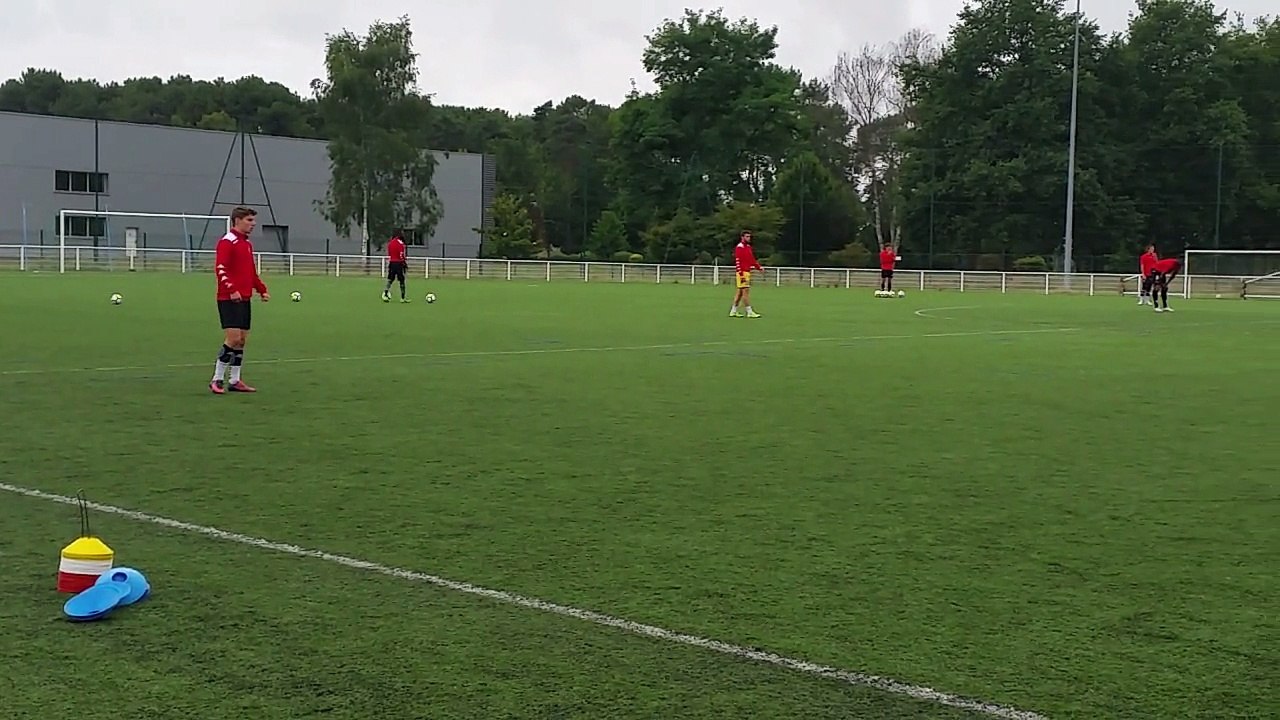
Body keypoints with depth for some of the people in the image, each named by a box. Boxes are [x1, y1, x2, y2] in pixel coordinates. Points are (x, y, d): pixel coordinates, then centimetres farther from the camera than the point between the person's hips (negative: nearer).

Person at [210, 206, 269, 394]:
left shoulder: (247, 244, 18)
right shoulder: (227, 242, -9)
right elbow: (220, 269, -19)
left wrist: (262, 290, 16)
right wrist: (232, 290, -28)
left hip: (244, 299, 9)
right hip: (229, 299, -9)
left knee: (242, 339, 9)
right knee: (233, 338, -13)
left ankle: (234, 381, 15)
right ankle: (217, 380, -4)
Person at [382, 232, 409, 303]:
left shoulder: (389, 243, 10)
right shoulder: (400, 243, -10)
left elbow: (388, 255, 15)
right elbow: (402, 255, -13)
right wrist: (405, 263, -5)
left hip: (391, 263, 6)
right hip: (399, 263, -6)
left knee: (390, 279, 11)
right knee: (401, 280, 2)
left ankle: (385, 294, -4)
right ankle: (403, 297, 5)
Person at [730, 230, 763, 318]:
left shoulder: (748, 247, 16)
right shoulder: (739, 247, -11)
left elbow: (752, 259, 23)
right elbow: (737, 261, -17)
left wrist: (759, 267, 11)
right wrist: (741, 274, -22)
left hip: (747, 272, 9)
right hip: (742, 273, -9)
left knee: (740, 292, 11)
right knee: (746, 291, -9)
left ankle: (733, 311, 17)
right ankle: (749, 312, -8)